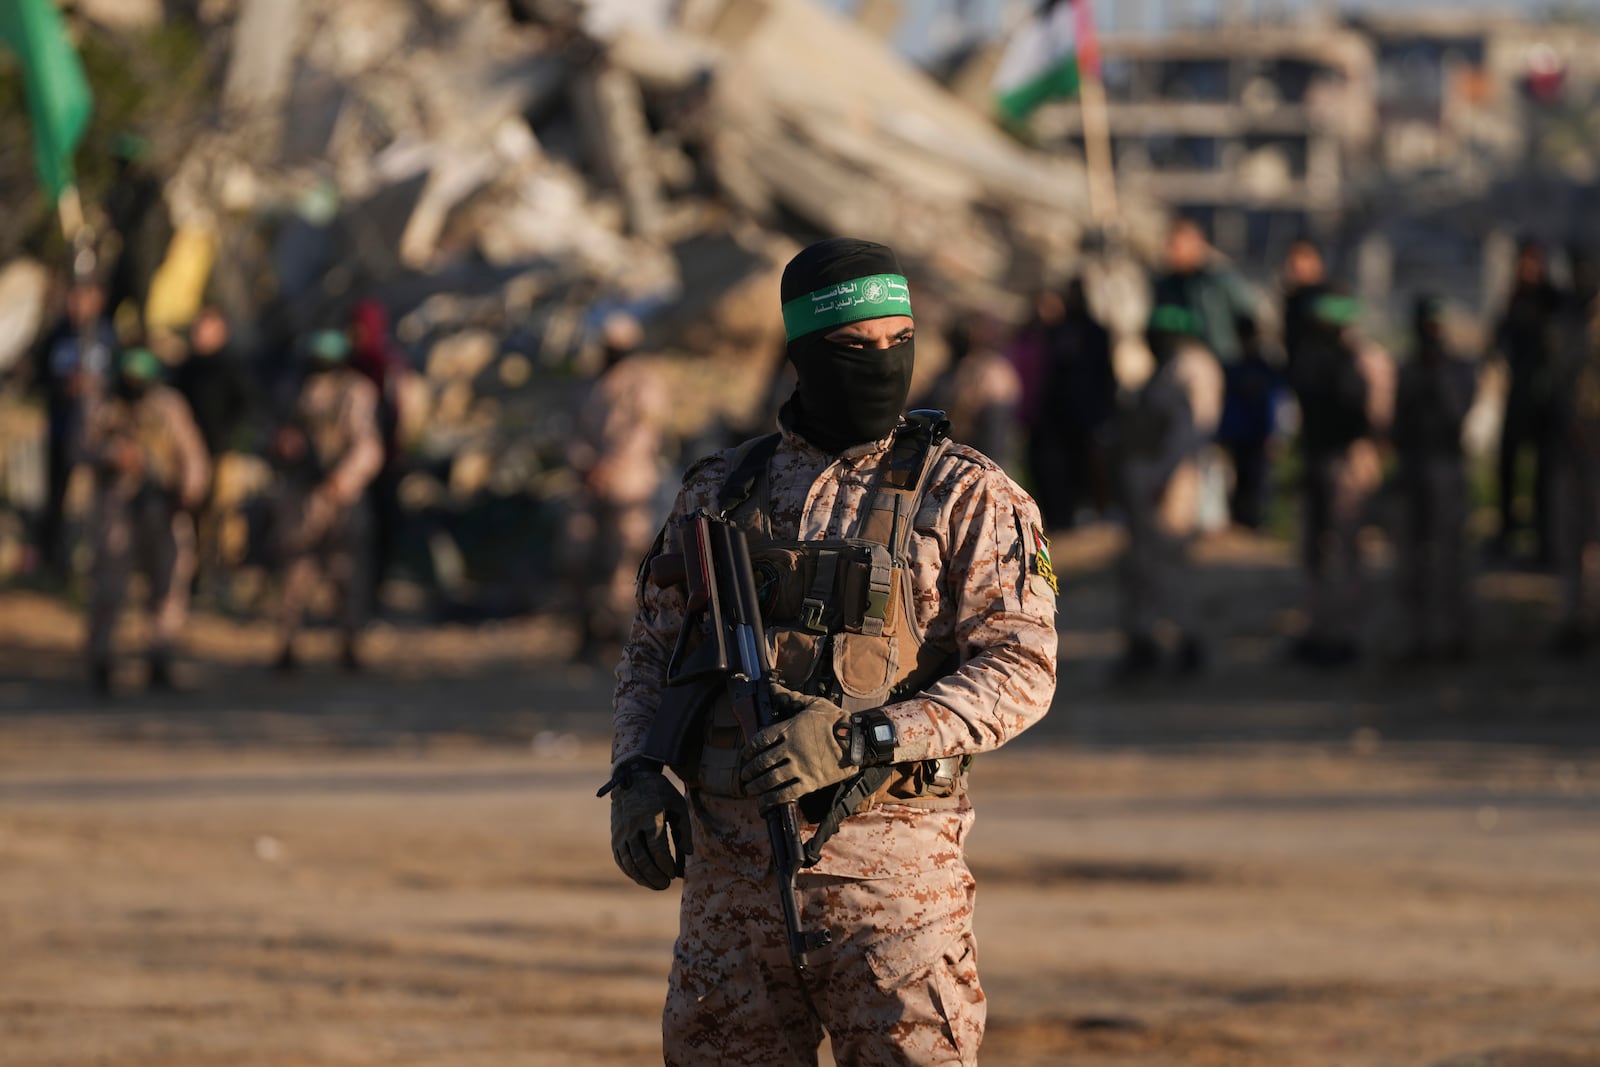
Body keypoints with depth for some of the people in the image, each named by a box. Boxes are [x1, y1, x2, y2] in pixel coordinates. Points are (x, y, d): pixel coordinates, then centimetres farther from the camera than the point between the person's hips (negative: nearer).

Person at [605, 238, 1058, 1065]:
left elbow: (1020, 671, -10)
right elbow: (653, 655, 18)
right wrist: (635, 773, -2)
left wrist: (860, 738, -21)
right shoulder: (721, 492, 12)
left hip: (890, 869, -4)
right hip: (734, 868, 4)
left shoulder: (966, 499, -1)